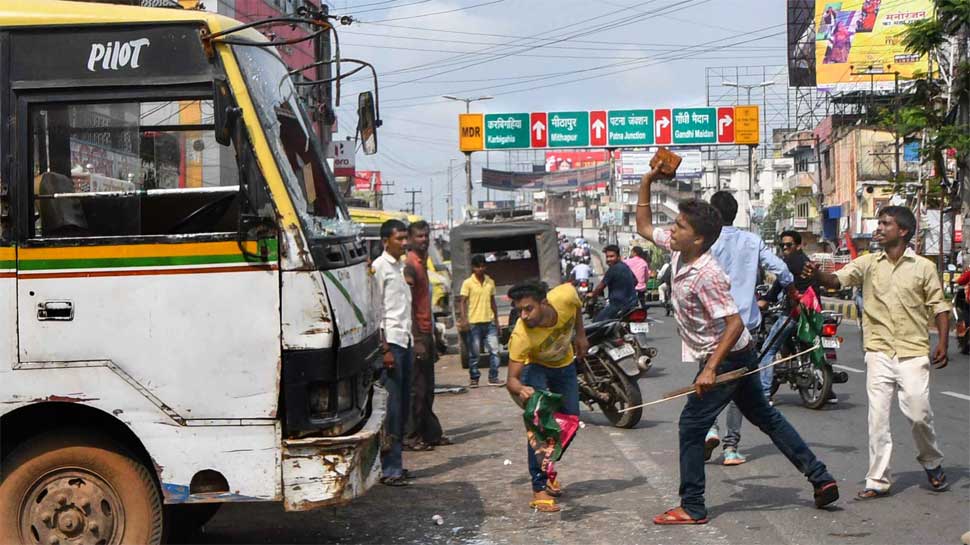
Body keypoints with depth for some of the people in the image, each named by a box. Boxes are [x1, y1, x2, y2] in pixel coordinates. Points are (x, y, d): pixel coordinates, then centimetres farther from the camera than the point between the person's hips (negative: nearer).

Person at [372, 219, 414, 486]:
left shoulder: (401, 266, 19)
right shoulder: (379, 267, -7)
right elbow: (377, 311, -12)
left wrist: (410, 341, 15)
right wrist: (385, 349, -17)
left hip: (405, 340, 8)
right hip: (391, 341, -8)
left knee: (403, 404, 9)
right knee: (392, 405, -9)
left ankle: (396, 463, 15)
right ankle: (390, 469, -7)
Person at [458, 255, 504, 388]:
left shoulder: (490, 282, 10)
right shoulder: (468, 283, -4)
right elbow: (463, 302, -7)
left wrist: (496, 320, 16)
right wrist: (464, 319, -20)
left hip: (489, 322, 4)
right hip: (474, 323, -4)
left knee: (494, 350, -1)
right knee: (474, 353, 3)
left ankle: (493, 378, 6)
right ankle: (474, 378, 14)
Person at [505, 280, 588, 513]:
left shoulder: (565, 296, -34)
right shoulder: (520, 336, -40)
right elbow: (512, 378, -39)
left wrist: (580, 335, -1)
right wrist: (520, 389, -61)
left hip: (565, 364, 5)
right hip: (536, 367, -4)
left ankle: (546, 468, 31)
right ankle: (539, 487, -14)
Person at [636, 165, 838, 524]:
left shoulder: (707, 275, -26)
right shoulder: (677, 251, -1)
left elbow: (735, 324, -28)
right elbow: (644, 228, 13)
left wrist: (710, 369, -31)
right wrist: (646, 183, 3)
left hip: (726, 358, -9)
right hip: (738, 358, 9)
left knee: (692, 425, -3)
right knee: (765, 417, 16)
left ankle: (692, 508, 5)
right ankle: (820, 479, 21)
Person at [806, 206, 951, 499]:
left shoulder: (923, 267, 2)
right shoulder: (868, 263, 5)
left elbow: (939, 306, 5)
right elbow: (837, 280, -6)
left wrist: (943, 343, -5)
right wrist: (817, 274, -28)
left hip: (913, 353, -2)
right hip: (879, 352, 2)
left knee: (918, 414, -4)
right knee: (877, 417, 1)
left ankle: (933, 464, 25)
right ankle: (878, 481, 8)